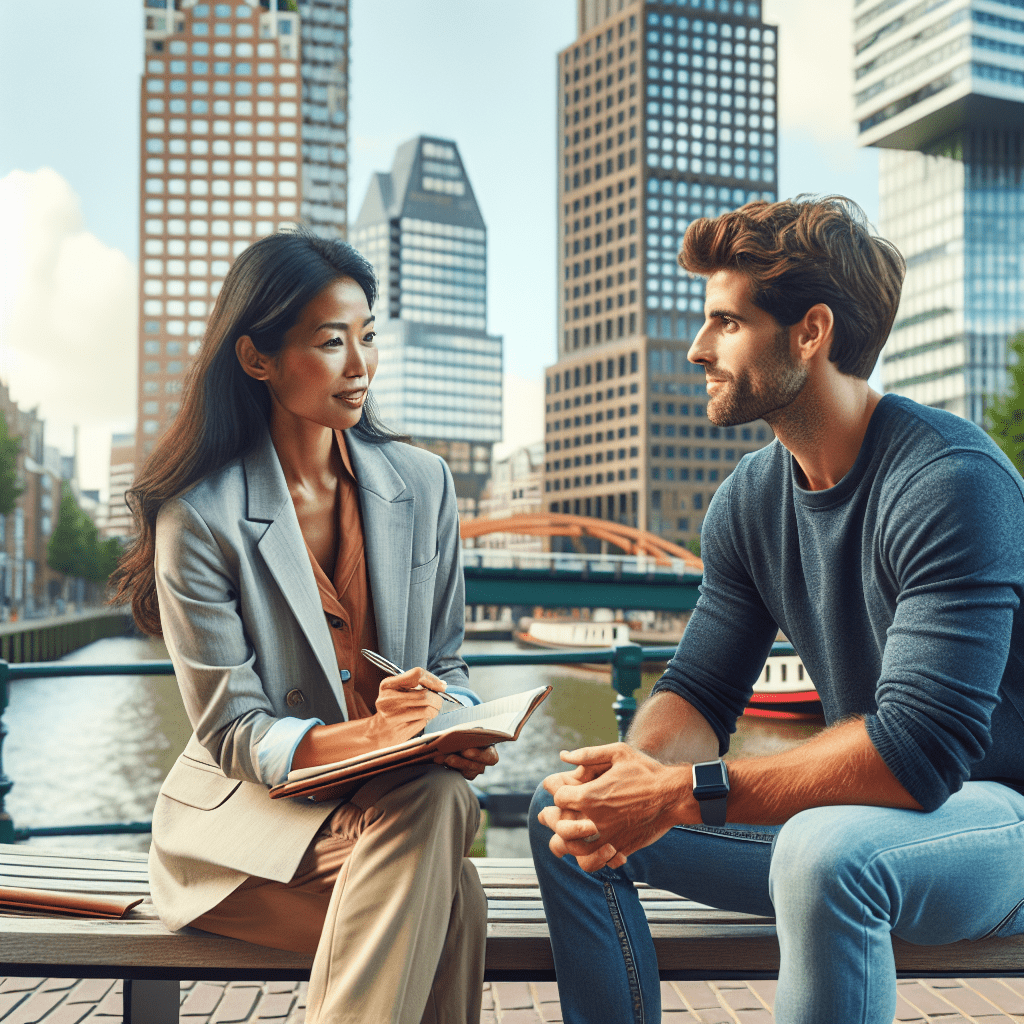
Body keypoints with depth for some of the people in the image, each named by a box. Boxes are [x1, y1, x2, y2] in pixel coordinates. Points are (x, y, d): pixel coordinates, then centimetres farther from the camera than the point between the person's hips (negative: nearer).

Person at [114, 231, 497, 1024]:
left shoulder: (422, 483, 6)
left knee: (439, 801, -33)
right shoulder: (199, 517, -9)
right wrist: (367, 736, -28)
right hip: (248, 811, -4)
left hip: (397, 795, 4)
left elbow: (446, 665, 11)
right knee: (446, 901, -31)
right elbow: (232, 731, -10)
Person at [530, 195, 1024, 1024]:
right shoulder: (751, 499, 1)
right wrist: (636, 772, -22)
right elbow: (700, 691, 2)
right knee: (571, 820, -1)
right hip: (860, 808, 7)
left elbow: (919, 747, -30)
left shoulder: (949, 482, -23)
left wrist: (682, 794, -32)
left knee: (825, 850, -39)